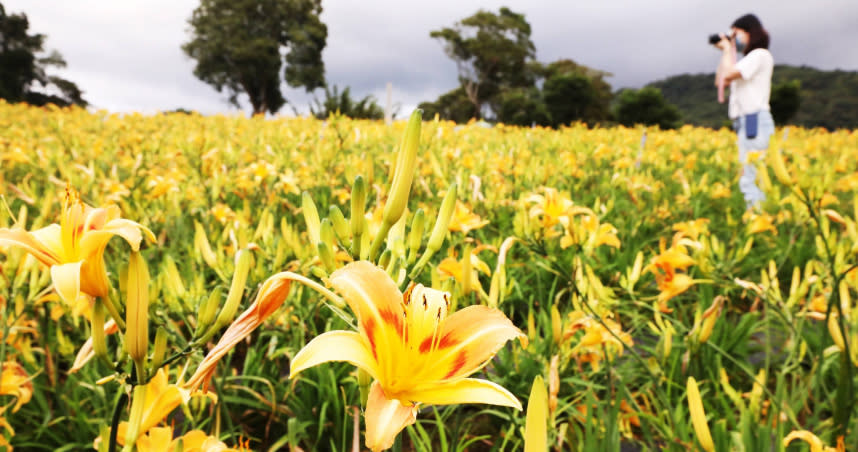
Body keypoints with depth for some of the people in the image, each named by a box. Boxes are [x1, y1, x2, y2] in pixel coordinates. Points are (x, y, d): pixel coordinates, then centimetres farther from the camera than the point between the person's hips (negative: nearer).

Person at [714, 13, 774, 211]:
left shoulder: (760, 55, -5)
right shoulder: (748, 60, 23)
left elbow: (728, 74, -17)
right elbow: (720, 81, 24)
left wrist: (729, 49, -2)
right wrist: (725, 52, 19)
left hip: (755, 122, -10)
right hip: (746, 122, 10)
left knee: (750, 179, -14)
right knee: (747, 178, 7)